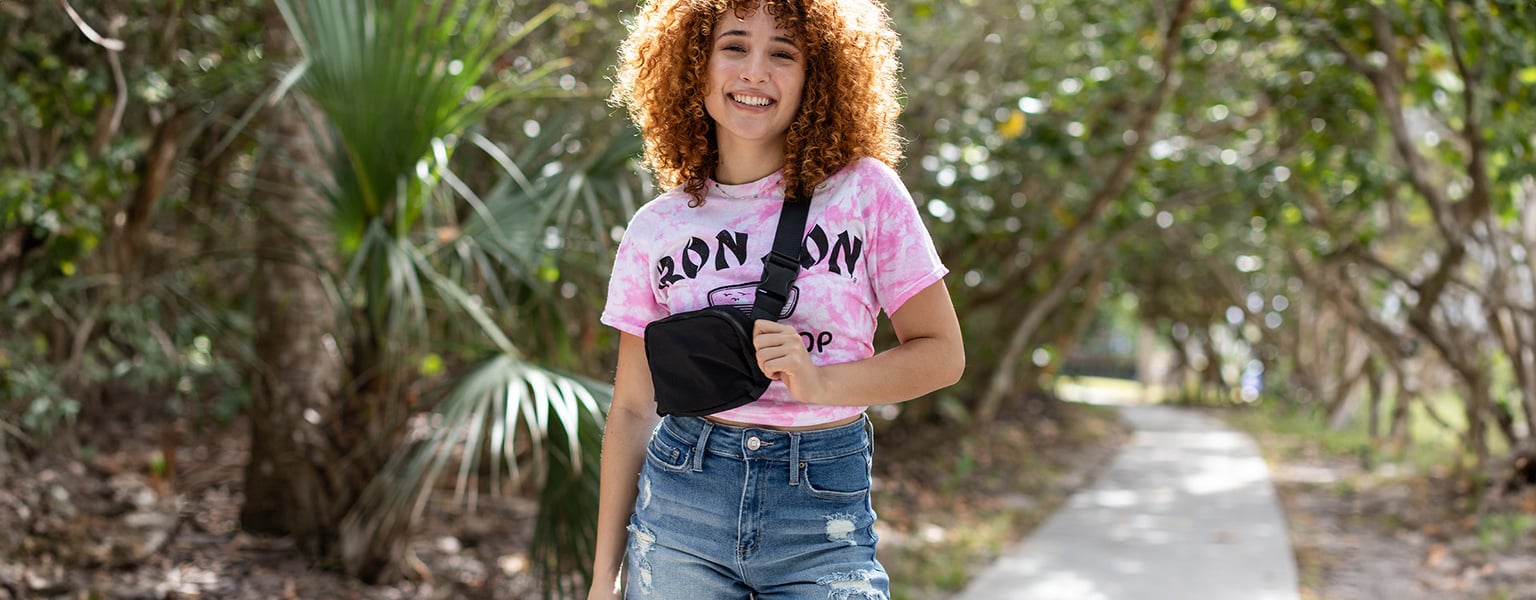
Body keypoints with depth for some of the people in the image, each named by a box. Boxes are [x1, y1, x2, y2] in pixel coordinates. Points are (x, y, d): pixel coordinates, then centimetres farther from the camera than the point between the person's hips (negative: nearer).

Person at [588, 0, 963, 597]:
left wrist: (821, 382, -17)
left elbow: (942, 353, -1)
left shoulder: (865, 191, -3)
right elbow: (632, 408, 7)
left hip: (824, 522, -1)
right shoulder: (656, 228, 3)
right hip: (679, 501, 2)